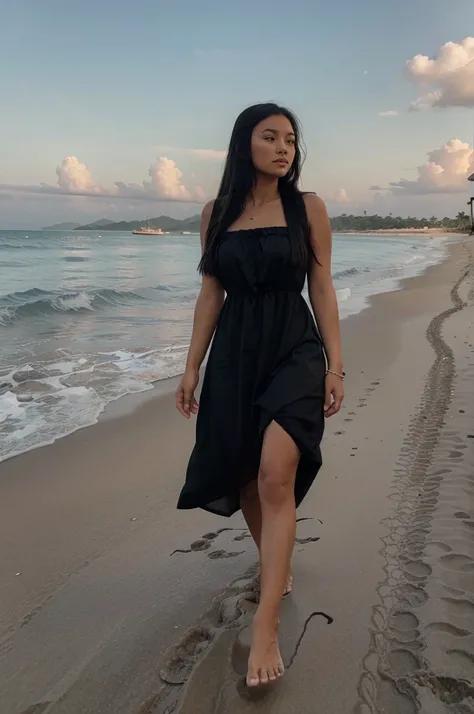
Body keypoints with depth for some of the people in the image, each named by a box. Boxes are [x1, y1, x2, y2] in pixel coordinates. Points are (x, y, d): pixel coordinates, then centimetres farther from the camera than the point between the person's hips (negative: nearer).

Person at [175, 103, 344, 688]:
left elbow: (322, 290, 2)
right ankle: (276, 566, 38)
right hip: (234, 354, 3)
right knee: (244, 478, 10)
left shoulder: (308, 208, 1)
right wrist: (192, 367, 7)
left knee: (275, 476, -18)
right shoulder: (217, 213, 7)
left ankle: (266, 627, -12)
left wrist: (335, 365, -4)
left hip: (294, 350, -3)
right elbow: (211, 294, 9)